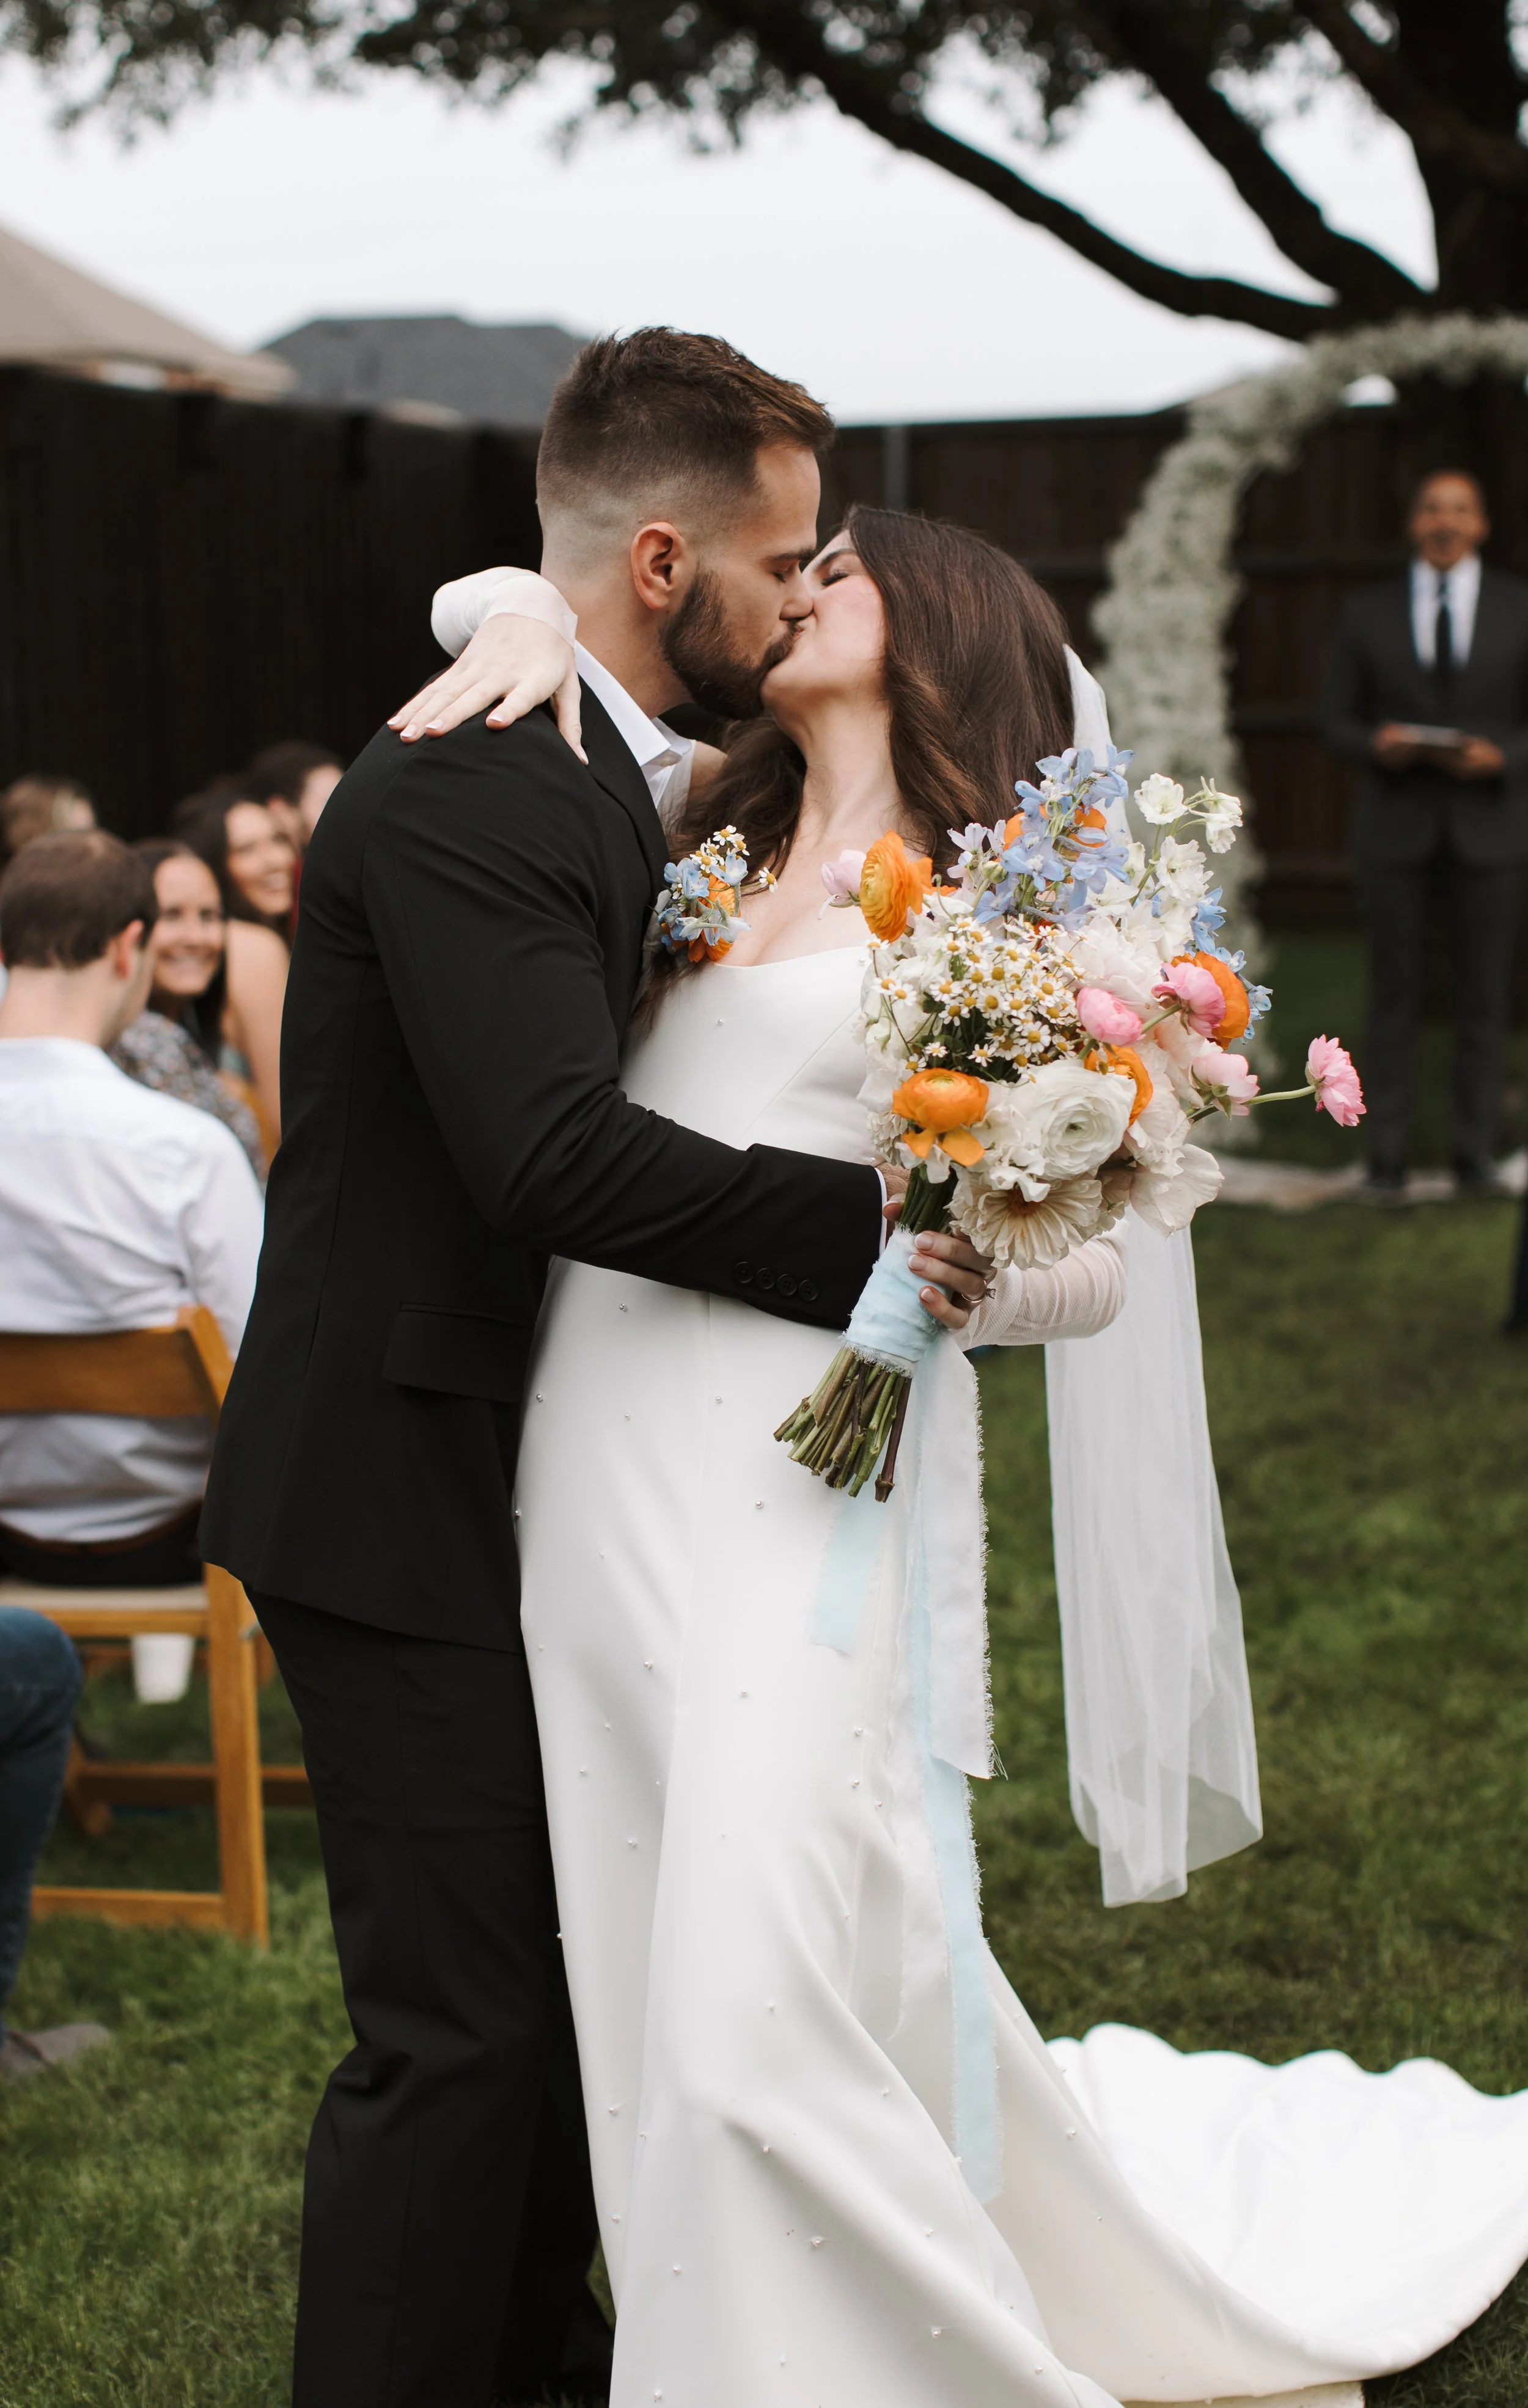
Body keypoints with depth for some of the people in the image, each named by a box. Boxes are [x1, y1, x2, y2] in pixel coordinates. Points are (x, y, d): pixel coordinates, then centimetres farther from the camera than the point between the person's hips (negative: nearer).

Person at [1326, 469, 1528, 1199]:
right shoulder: (1369, 614, 7)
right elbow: (1338, 722, 8)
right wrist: (1376, 747, -13)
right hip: (1397, 829, 0)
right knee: (1393, 996, 1)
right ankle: (1387, 1158, 6)